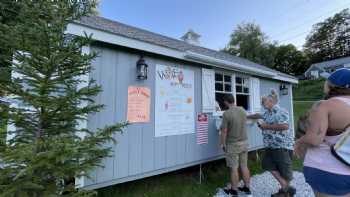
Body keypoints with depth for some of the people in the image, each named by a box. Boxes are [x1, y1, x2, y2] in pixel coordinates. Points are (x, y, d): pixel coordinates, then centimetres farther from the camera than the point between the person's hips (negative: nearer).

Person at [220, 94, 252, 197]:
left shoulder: (226, 113, -21)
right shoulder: (243, 110, -1)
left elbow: (224, 131, -18)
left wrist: (223, 143, -5)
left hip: (233, 144, -6)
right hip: (244, 142, 6)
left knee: (234, 168, 8)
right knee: (244, 166, 18)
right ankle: (247, 188, 33)